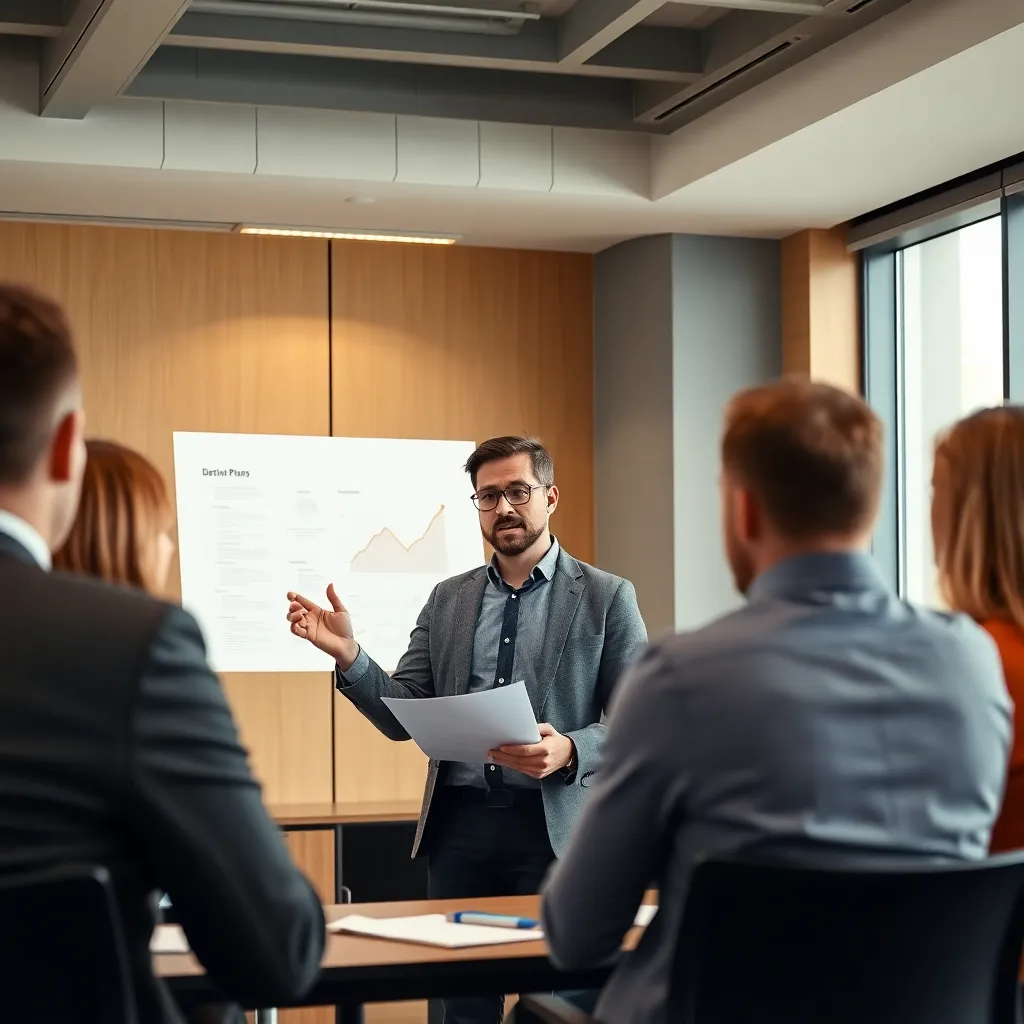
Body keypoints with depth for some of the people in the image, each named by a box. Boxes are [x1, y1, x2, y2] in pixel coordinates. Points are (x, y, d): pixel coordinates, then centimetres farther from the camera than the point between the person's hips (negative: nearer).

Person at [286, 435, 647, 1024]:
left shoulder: (607, 597, 2)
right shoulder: (449, 600, 12)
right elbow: (403, 717, 8)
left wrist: (569, 751, -20)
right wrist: (348, 653, -9)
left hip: (555, 826, -3)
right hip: (460, 825, 3)